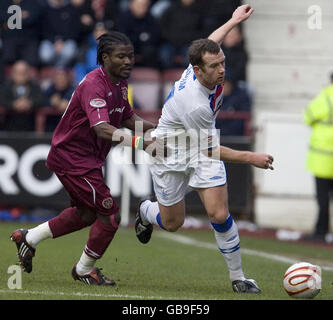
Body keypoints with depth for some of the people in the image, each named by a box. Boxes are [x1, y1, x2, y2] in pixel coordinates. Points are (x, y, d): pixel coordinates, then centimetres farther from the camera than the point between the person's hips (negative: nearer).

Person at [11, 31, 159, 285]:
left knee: (87, 213, 25)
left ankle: (29, 237, 39)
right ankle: (85, 270, 13)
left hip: (89, 159, 10)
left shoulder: (120, 84, 5)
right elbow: (102, 128, -41)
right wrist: (141, 143, -52)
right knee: (110, 214, -8)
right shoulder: (93, 86, -27)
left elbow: (128, 119, 19)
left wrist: (155, 128, 0)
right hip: (72, 158, -10)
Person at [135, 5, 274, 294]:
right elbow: (210, 150, -26)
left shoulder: (205, 65, -20)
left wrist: (235, 20, 22)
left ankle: (238, 278, 1)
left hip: (203, 149, 6)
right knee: (172, 223, 11)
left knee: (220, 214, -10)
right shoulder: (194, 104, -39)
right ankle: (146, 211, 47)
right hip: (172, 155, -6)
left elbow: (210, 42, 8)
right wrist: (250, 158, -23)